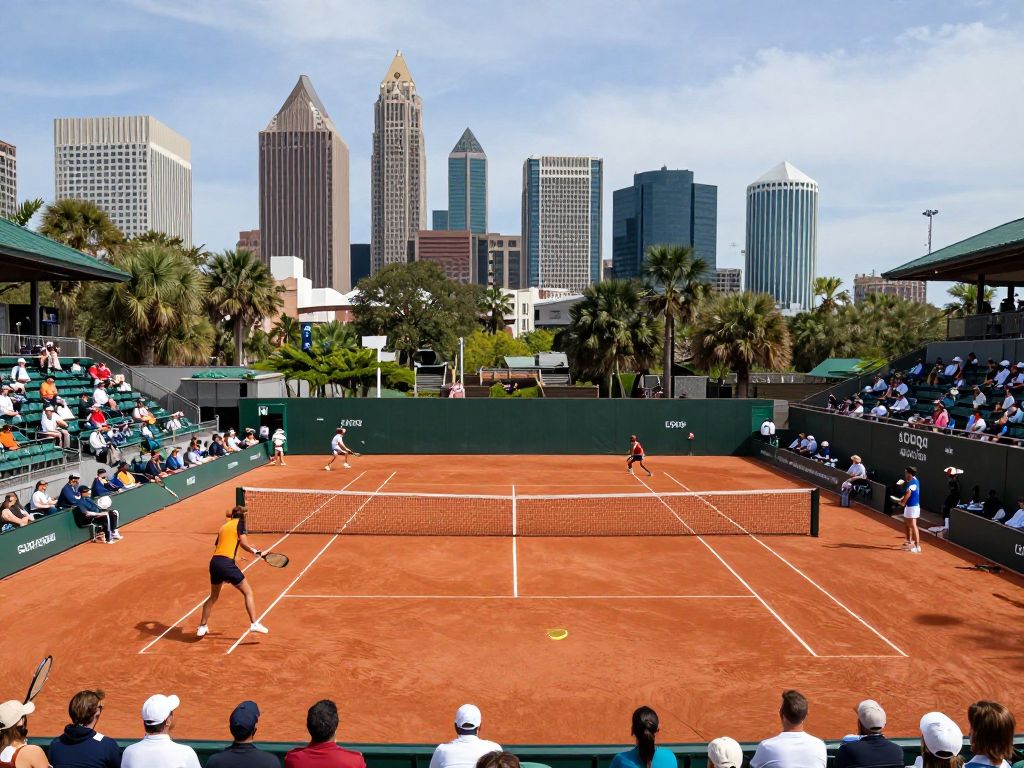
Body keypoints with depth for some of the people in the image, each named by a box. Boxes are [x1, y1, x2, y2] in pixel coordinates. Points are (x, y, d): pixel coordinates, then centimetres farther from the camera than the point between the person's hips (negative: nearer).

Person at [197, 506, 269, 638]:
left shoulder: (224, 526, 22)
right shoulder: (239, 522, 4)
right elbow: (243, 542, -8)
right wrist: (255, 551, 6)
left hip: (214, 562, 6)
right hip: (227, 563, -6)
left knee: (213, 596, 24)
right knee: (248, 593, 3)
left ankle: (202, 626, 28)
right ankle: (254, 623, -6)